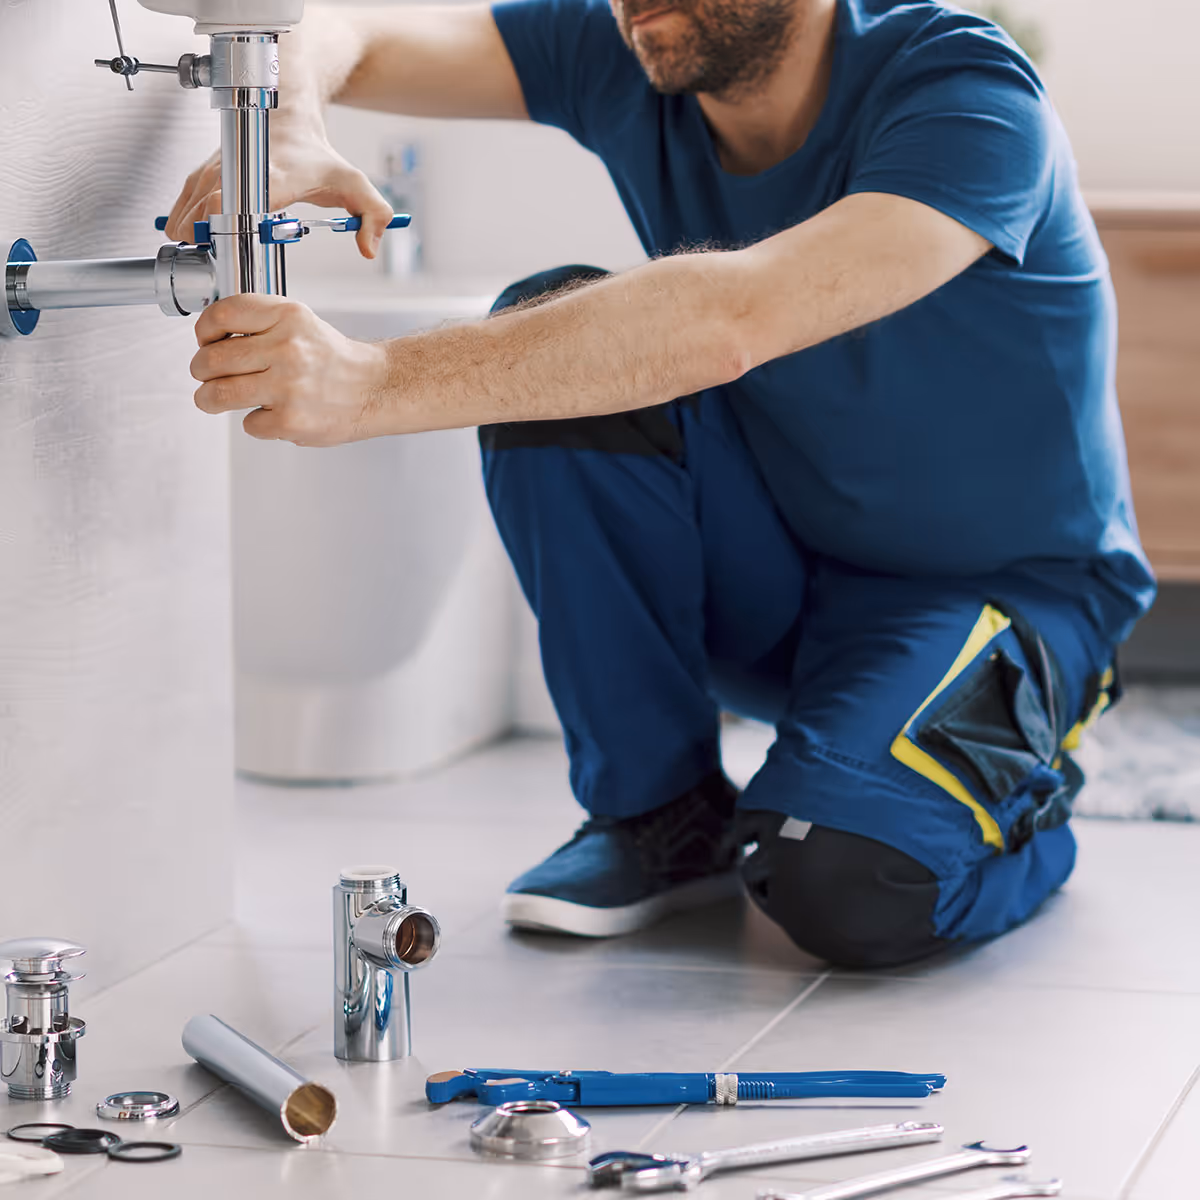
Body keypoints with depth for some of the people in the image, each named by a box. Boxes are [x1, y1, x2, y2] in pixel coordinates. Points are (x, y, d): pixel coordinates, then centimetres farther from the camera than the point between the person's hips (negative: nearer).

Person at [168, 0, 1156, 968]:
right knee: (551, 332, -20)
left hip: (1006, 587, -5)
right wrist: (287, 134, -34)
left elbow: (731, 321, -42)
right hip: (778, 576, 6)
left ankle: (1007, 782, 3)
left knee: (841, 879, -34)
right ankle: (661, 812, -6)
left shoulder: (966, 95, -26)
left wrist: (375, 385, -49)